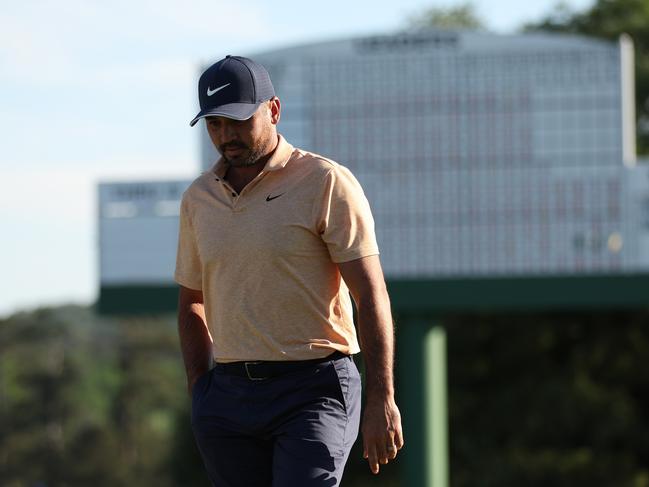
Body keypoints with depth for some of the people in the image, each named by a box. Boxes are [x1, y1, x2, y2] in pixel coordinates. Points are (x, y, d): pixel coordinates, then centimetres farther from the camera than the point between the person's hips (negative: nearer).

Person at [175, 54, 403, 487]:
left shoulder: (327, 183, -4)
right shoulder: (198, 198, 12)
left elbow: (372, 297, -8)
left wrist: (381, 401, -15)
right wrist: (200, 394, 12)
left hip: (314, 390, -5)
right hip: (228, 395, 5)